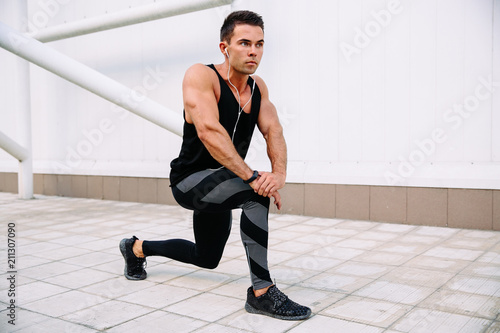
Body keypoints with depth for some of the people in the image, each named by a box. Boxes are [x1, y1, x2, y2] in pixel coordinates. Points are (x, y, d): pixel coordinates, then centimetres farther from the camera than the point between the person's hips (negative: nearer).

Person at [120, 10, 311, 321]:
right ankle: (262, 292, -23)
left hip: (217, 184, 8)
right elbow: (209, 131, -33)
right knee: (256, 194, -35)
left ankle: (137, 248, 47)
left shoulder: (258, 87, 2)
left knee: (207, 258, 24)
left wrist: (279, 172, -29)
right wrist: (251, 176, -39)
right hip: (189, 180, -8)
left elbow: (274, 132, -9)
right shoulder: (201, 76, -19)